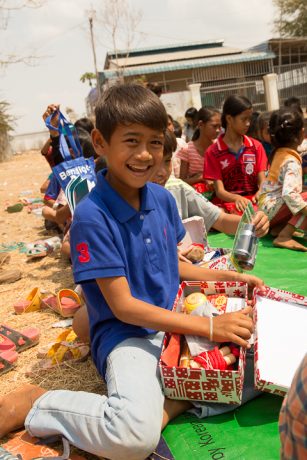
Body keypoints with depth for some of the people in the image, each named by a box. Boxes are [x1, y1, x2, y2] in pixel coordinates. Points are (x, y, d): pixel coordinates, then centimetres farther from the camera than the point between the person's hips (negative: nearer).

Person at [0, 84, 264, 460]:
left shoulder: (162, 198, 2)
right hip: (125, 334, -7)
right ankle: (31, 404, -6)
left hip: (175, 322, 7)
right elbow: (123, 307, -19)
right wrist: (208, 327, -23)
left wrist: (226, 277, 3)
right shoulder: (91, 217, -18)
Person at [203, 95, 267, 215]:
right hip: (227, 201, -4)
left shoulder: (256, 147, 10)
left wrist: (260, 194, -22)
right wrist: (237, 198, -29)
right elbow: (219, 191, -6)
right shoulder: (213, 152, 0)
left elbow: (262, 181, 3)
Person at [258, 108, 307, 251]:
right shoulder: (292, 162, -21)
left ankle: (279, 227, 4)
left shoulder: (280, 152, 6)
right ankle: (284, 237, -22)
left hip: (267, 204, 10)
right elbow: (289, 194, -34)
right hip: (272, 209, -10)